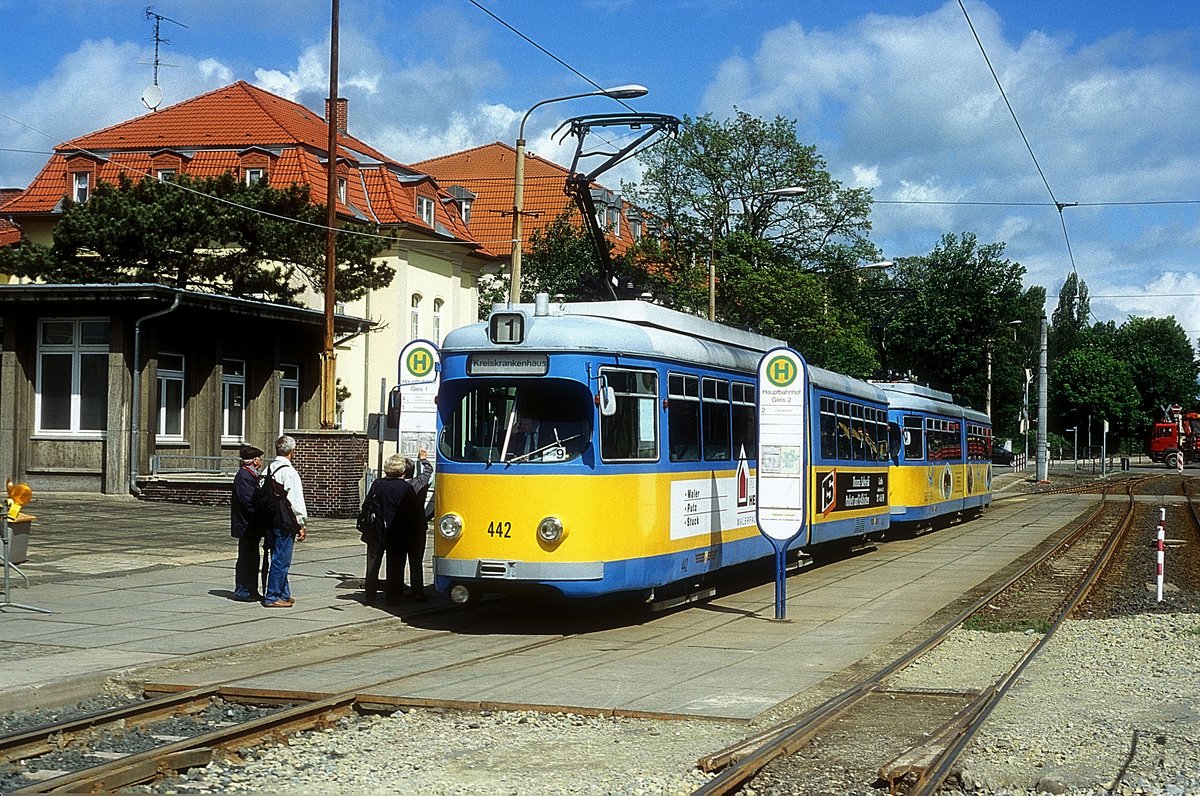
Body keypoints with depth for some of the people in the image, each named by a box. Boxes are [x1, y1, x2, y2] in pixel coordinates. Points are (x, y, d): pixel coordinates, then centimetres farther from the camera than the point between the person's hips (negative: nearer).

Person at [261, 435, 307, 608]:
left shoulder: (267, 470, 7)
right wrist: (302, 525, -9)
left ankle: (284, 594, 26)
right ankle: (272, 597, 0)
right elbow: (296, 501, -16)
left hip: (270, 520, 8)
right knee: (281, 560, -2)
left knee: (279, 558, 17)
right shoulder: (289, 472, -16)